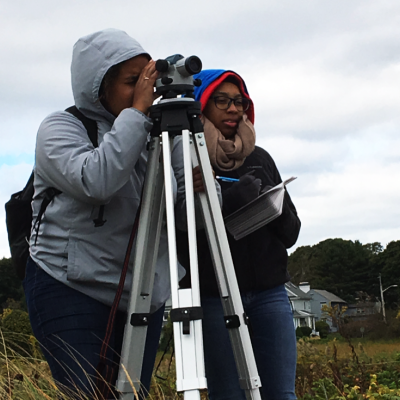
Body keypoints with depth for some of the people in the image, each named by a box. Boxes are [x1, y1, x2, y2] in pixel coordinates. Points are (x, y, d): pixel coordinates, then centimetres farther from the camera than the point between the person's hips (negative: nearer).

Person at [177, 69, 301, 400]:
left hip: (269, 290, 4)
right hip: (213, 294, -4)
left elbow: (291, 231, 13)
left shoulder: (259, 158, 14)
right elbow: (179, 233, -10)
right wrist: (232, 201, -19)